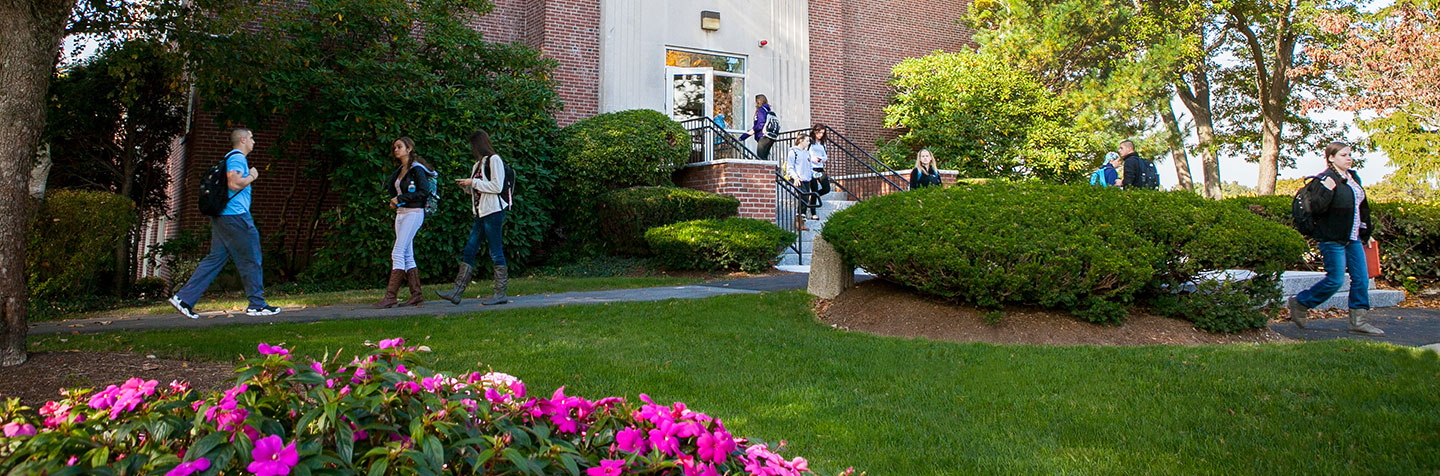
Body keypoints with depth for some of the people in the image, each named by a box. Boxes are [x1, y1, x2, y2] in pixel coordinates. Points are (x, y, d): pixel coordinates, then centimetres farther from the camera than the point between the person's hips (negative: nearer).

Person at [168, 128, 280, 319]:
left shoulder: (232, 158, 22)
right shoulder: (237, 158, -9)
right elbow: (234, 183, -22)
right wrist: (252, 176, -6)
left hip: (221, 216, 10)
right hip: (235, 215, -10)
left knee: (215, 258, 9)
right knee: (251, 260, -2)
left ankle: (184, 298, 4)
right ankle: (257, 304, 3)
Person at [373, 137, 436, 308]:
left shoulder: (416, 169, -8)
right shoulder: (400, 171, 18)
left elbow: (424, 192, -17)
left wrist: (401, 199, -15)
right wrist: (393, 201, 5)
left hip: (413, 212, -9)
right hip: (400, 213, 9)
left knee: (397, 253, -13)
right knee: (407, 256, 6)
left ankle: (390, 296, -13)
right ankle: (416, 294, 8)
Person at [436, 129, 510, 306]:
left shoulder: (494, 160, -6)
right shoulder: (479, 163, 20)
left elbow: (497, 187, -15)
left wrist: (473, 182, -11)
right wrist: (466, 186, 5)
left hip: (494, 211, -9)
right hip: (481, 213, 9)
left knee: (496, 252, -5)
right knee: (469, 251, 5)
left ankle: (500, 294, 0)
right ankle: (457, 292, 5)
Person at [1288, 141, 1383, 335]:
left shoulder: (1354, 178, 13)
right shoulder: (1326, 180, -14)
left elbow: (1362, 207, 24)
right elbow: (1316, 209, -22)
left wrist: (1366, 231, 24)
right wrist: (1326, 191, -34)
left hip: (1353, 238, 8)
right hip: (1333, 239, -8)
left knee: (1361, 278, 5)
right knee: (1335, 280, -5)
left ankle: (1358, 321, 12)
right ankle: (1298, 303, 12)